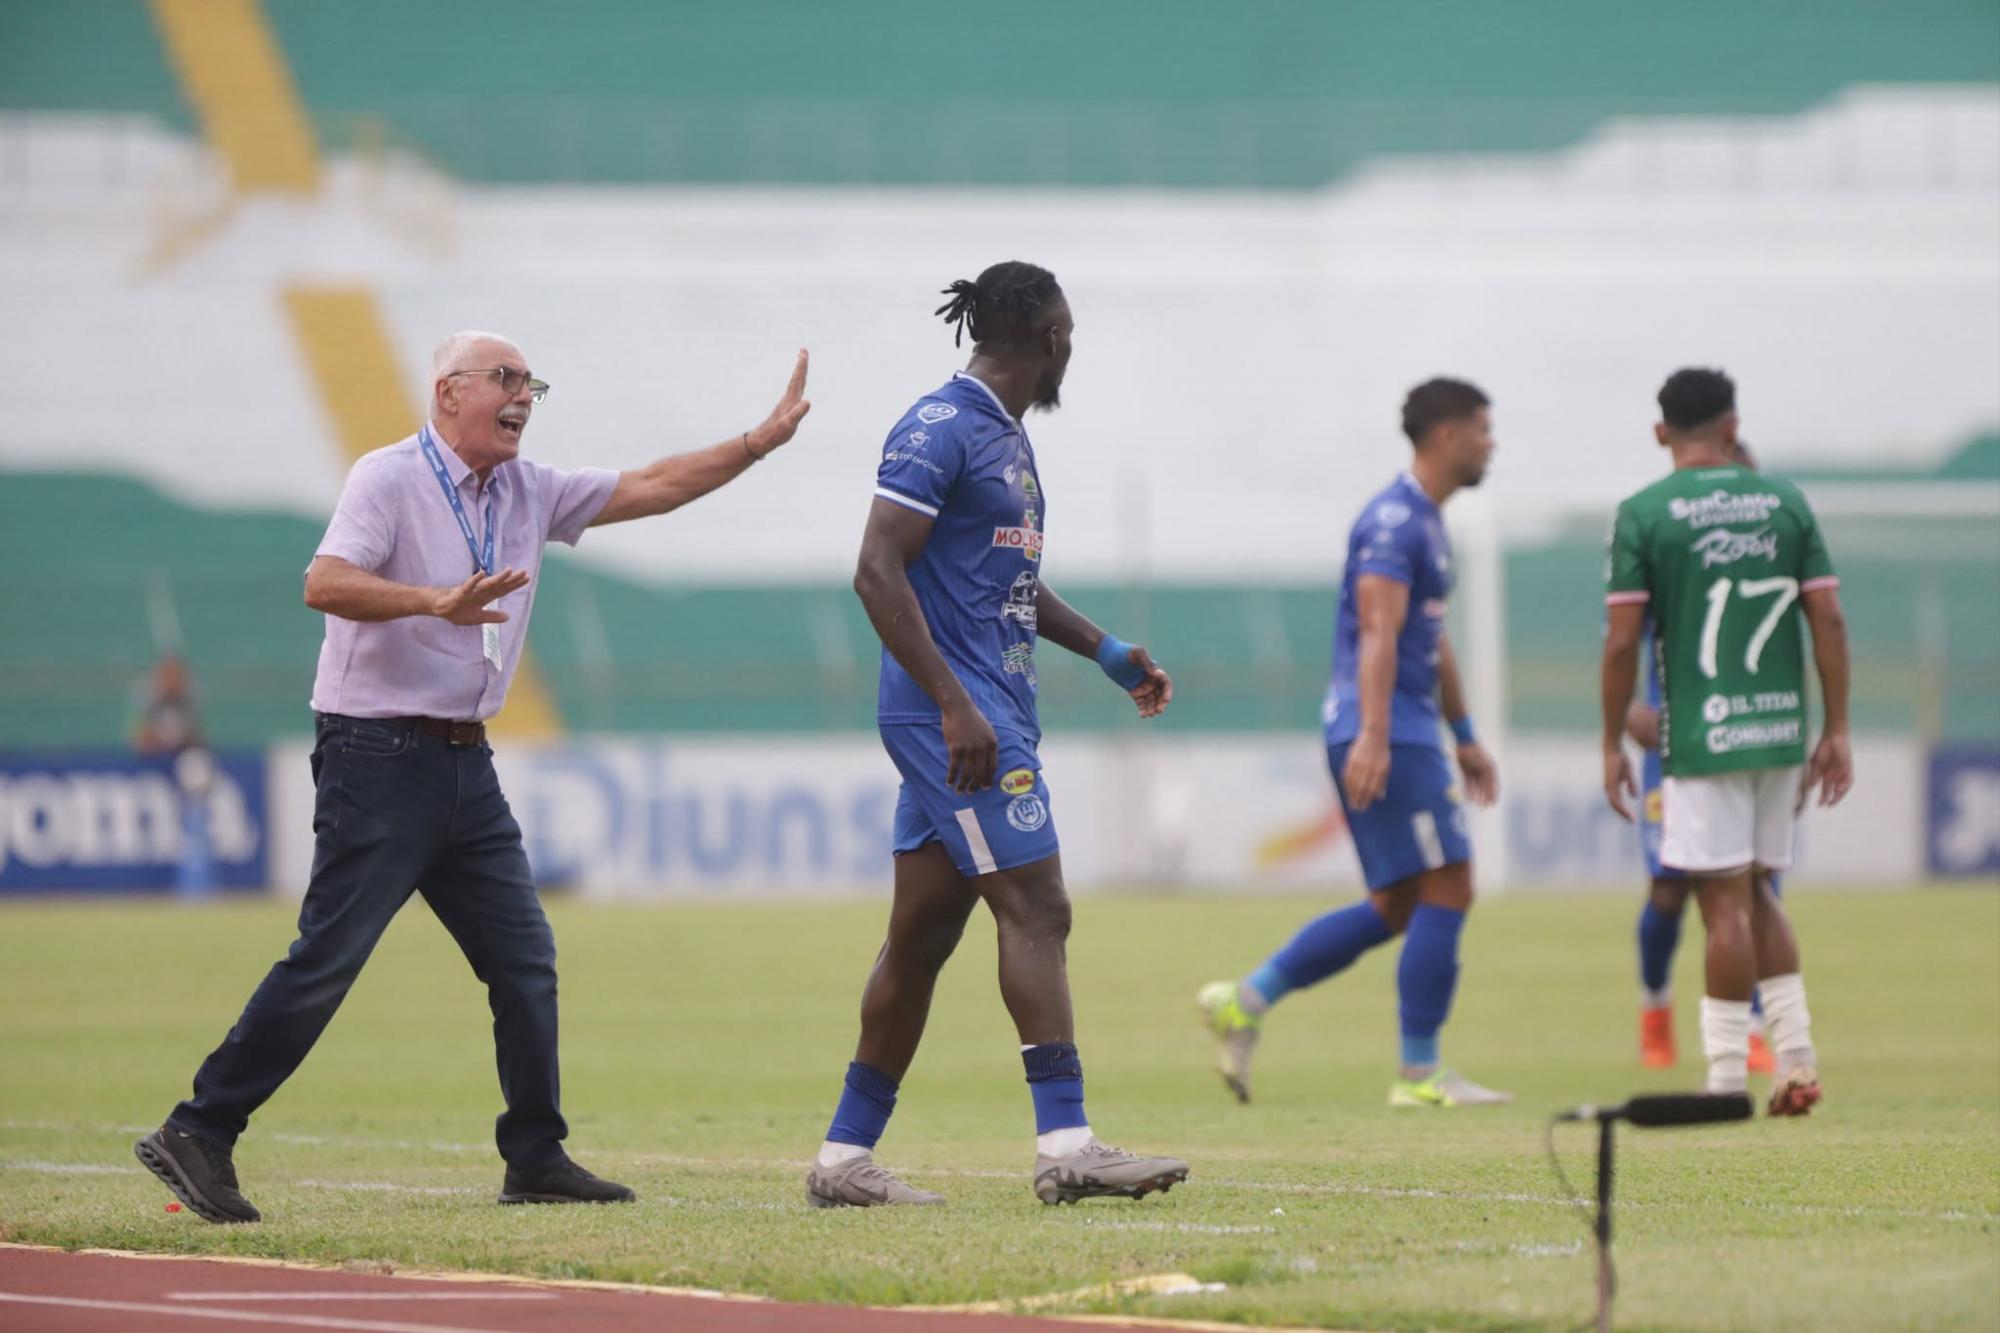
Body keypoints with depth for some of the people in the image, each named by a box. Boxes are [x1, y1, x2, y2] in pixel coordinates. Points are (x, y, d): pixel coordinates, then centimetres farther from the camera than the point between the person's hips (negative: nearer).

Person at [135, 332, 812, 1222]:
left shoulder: (527, 491, 14)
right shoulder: (389, 479, -9)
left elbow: (648, 489, 17)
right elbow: (325, 584, -23)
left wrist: (761, 442, 10)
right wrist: (439, 601, -36)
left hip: (465, 764, 8)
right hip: (378, 755, -8)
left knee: (524, 960, 5)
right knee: (327, 958, -11)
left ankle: (536, 1159, 12)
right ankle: (196, 1136, -6)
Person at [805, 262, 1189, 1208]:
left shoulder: (1007, 437, 19)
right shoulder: (941, 430, -11)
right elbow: (878, 572, -19)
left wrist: (1106, 650, 28)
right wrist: (955, 705, -23)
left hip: (989, 717, 10)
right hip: (958, 718, -10)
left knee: (923, 934, 9)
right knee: (1035, 910, -14)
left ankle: (844, 1158, 12)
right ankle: (1064, 1146, -18)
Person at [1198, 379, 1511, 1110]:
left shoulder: (1427, 521, 19)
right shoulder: (1393, 520, -13)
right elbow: (1378, 632, -23)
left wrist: (1465, 736, 30)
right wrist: (1374, 735, -32)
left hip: (1405, 734, 10)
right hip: (1385, 737, -10)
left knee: (1394, 908, 10)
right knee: (1447, 891, -8)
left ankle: (1245, 1001, 9)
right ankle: (1419, 1073, -4)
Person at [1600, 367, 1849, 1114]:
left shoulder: (1643, 515, -4)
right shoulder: (1785, 502, 6)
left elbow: (1622, 640, -7)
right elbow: (1828, 619, 4)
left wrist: (1614, 744, 1)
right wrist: (1836, 731, 9)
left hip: (1701, 736, -4)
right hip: (1780, 729, 4)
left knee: (1726, 902, -2)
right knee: (1755, 893, 16)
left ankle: (1727, 1080, -1)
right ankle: (1796, 1060, 9)